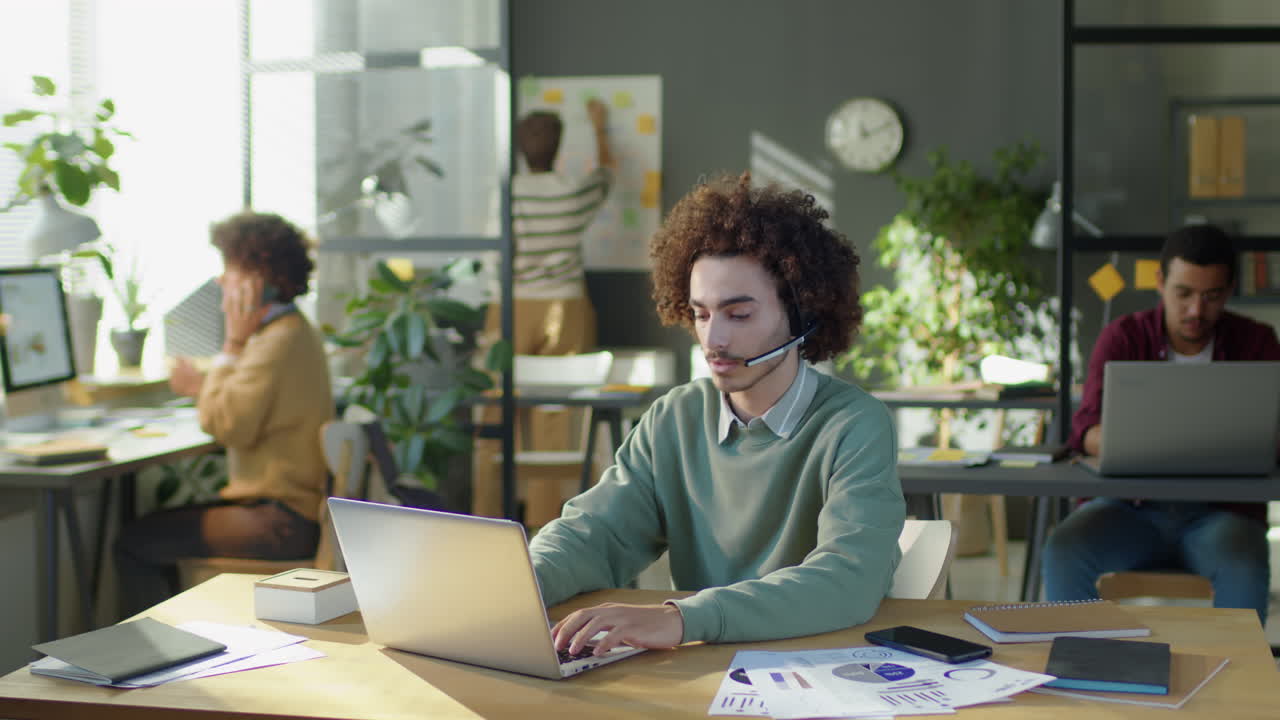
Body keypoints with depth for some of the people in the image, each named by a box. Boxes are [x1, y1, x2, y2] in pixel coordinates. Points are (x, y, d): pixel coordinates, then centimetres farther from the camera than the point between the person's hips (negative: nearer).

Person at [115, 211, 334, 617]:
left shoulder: (278, 342, -19)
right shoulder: (293, 332, 14)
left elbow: (227, 427, -21)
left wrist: (233, 344, -14)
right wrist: (201, 387, 13)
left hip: (277, 522, -11)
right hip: (294, 510, 11)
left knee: (134, 544, -7)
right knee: (158, 529, 21)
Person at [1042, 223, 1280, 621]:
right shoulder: (1122, 338, 1)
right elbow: (1087, 430, -11)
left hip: (1220, 511, -1)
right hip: (1129, 506, 1)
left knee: (1244, 569, -34)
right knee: (1064, 551, -29)